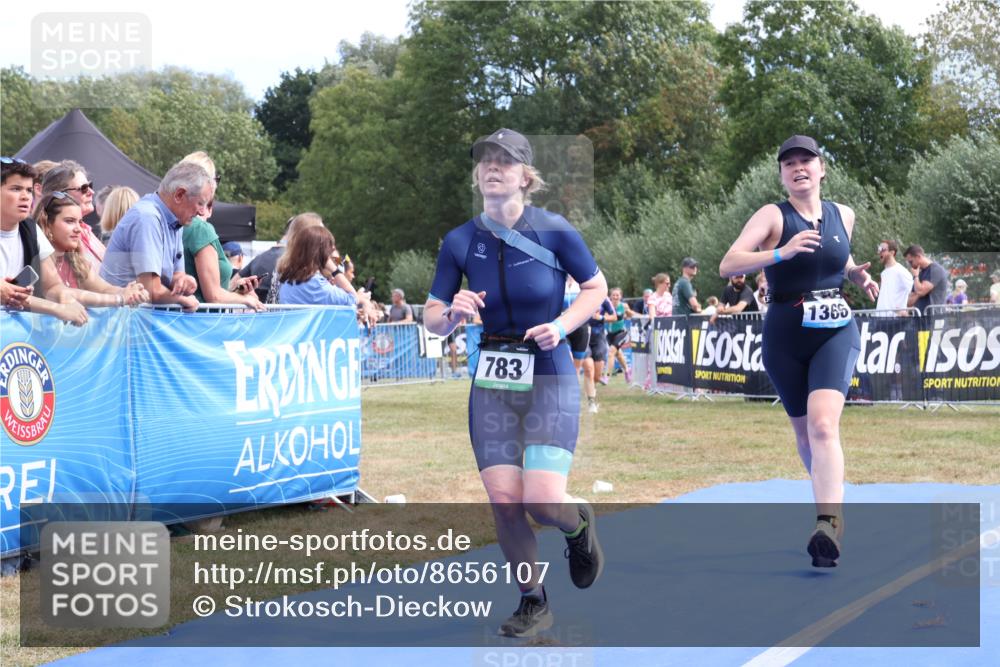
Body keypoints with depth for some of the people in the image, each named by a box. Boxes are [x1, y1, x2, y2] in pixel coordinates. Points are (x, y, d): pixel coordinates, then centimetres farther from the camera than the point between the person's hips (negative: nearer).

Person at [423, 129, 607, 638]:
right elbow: (432, 318, 4)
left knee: (542, 501, -15)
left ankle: (578, 524, 24)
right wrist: (452, 313, -19)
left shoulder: (554, 231, -9)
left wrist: (560, 326, -13)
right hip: (492, 380, 3)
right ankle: (532, 603, 18)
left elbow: (597, 287, 4)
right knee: (503, 501, -4)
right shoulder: (459, 242, -2)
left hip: (549, 377, -3)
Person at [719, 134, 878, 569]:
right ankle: (830, 501, 35)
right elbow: (728, 265, -19)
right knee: (805, 431, 11)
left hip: (837, 332, 1)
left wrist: (857, 275, 7)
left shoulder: (843, 216, 7)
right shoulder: (773, 216, -6)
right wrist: (781, 253, -32)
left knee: (823, 423, -20)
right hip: (786, 337, 0)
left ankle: (828, 525, -28)